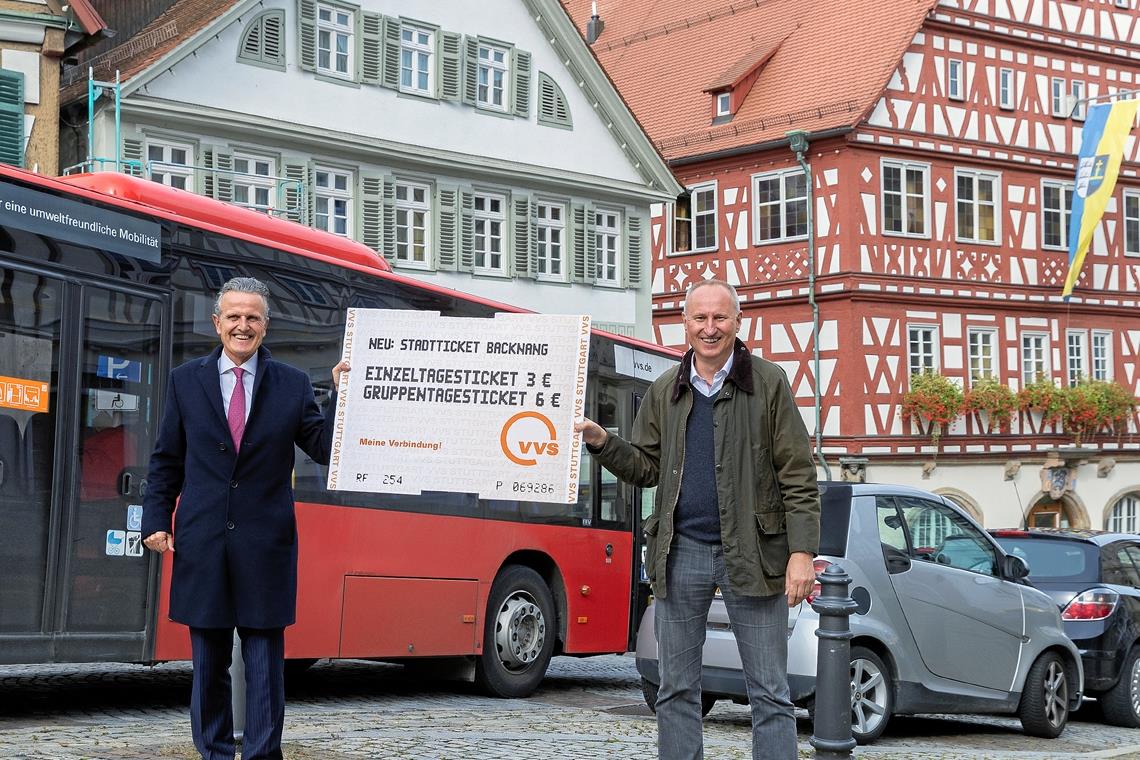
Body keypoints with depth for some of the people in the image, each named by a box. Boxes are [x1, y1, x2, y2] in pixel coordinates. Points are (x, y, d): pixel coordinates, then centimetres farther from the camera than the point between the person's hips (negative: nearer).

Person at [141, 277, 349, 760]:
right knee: (208, 663, 9)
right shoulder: (186, 380, 7)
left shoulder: (292, 384, 4)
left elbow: (326, 450, 1)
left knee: (265, 662, 2)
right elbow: (166, 462, 8)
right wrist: (156, 521, 0)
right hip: (203, 543, 1)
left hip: (265, 546, -1)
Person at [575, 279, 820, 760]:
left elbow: (798, 476, -2)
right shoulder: (663, 392, 12)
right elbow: (647, 468, 14)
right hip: (681, 553, 4)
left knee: (769, 693, 1)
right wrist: (602, 443, -4)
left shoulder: (768, 384, 1)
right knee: (677, 691, 8)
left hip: (751, 553, -3)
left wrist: (802, 552, -11)